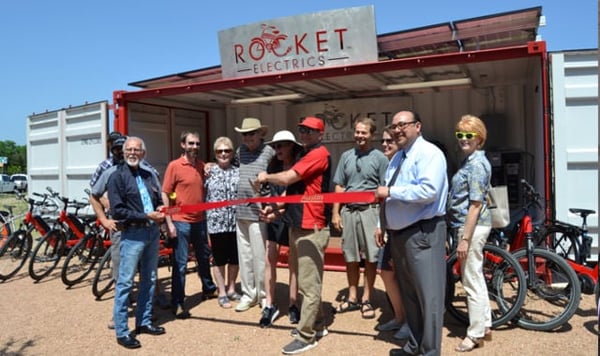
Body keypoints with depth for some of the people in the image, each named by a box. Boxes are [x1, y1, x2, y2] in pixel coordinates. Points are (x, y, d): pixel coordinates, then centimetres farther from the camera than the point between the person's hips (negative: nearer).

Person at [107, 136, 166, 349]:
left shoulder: (149, 176, 14)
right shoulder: (117, 177, -5)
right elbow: (117, 211, -13)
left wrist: (160, 211, -2)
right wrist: (146, 216, -17)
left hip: (152, 232, 7)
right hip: (133, 234, -7)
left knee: (149, 280, 14)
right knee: (125, 282, -1)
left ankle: (144, 322, 27)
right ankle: (121, 332, 8)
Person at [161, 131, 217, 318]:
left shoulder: (202, 166, 6)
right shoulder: (174, 166, -8)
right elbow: (165, 194, -8)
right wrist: (169, 223, -12)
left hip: (199, 220, 5)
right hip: (181, 222, -5)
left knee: (204, 257, 20)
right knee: (180, 263, 1)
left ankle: (209, 288, 40)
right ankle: (177, 303, 12)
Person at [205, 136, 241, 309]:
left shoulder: (239, 172, 4)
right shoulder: (209, 172, 0)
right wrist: (205, 220, -5)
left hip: (236, 222, 2)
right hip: (216, 222, -2)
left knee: (235, 257, 12)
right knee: (219, 258, 7)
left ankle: (231, 289, 30)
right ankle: (222, 293, 21)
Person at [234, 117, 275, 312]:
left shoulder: (269, 152, -7)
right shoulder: (241, 150, 12)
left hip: (258, 212, -6)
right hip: (241, 212, 6)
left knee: (259, 256, -1)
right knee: (244, 256, 12)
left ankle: (263, 295, 15)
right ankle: (248, 294, 24)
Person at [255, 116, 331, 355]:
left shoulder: (319, 154, -11)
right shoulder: (305, 156, 20)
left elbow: (287, 178, -17)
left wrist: (266, 177, 0)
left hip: (311, 228, -10)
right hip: (298, 225, 10)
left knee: (309, 285, -3)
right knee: (307, 283, 18)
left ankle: (305, 336, 5)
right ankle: (317, 325, 30)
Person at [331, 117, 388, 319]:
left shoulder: (379, 158, 0)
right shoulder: (346, 156, 11)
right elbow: (339, 187, 12)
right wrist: (335, 213, 6)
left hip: (370, 210, -3)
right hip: (348, 211, 3)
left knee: (370, 257, 1)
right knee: (351, 257, 10)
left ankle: (366, 300, 15)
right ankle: (352, 298, 23)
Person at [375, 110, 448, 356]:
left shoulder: (429, 153, -11)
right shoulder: (397, 158, 17)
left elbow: (429, 190, -26)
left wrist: (390, 191, -19)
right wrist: (383, 225, 15)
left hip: (422, 233, -9)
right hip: (399, 233, 10)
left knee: (427, 295, -2)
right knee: (408, 293, 19)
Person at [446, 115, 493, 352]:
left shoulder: (476, 164, -17)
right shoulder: (470, 160, 12)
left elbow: (475, 205, -21)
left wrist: (464, 238, -22)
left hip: (472, 227, -10)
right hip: (468, 225, 10)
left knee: (472, 281, 0)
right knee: (476, 278, 18)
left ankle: (475, 334, 14)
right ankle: (485, 325, 31)